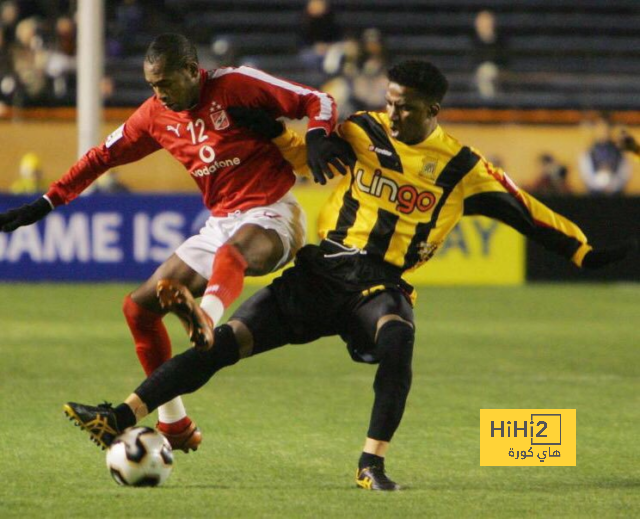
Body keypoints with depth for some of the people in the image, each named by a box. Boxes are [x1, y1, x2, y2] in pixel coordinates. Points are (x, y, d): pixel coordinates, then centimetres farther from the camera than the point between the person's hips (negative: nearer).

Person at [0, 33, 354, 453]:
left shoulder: (235, 86, -11)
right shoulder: (157, 115, 7)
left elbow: (317, 102, -9)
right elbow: (103, 156, 18)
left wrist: (317, 137, -30)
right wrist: (46, 204, 17)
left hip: (272, 217, -7)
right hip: (221, 225, 7)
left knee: (229, 256, -42)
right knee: (140, 307, 4)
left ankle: (206, 320, -71)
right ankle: (175, 426, 10)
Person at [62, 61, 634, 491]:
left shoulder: (460, 167, 3)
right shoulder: (363, 133, 5)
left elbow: (523, 209, 9)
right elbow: (303, 151, 13)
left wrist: (584, 252, 8)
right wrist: (269, 129, -8)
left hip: (383, 283, -1)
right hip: (323, 268, 1)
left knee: (396, 338, -38)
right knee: (228, 338, -13)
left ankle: (373, 462, -29)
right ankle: (120, 418, -13)